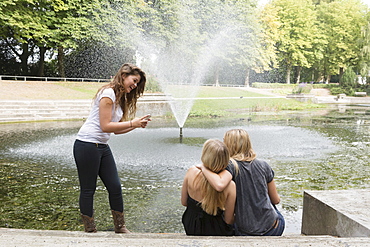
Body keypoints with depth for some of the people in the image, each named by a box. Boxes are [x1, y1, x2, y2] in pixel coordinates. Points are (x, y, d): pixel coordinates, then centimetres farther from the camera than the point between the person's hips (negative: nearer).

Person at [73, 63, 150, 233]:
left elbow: (117, 129, 12)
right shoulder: (108, 93, -14)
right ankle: (90, 231, 19)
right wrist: (132, 123, -16)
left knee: (115, 187, 10)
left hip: (102, 147, 9)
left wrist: (137, 125, 0)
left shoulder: (121, 98, 15)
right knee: (88, 190, 4)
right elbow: (105, 126, -19)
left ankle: (120, 228, 24)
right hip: (87, 145, -9)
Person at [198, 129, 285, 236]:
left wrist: (203, 168, -19)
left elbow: (219, 185, -36)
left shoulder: (231, 165, -15)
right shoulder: (263, 165, -2)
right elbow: (276, 200, 5)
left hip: (246, 233, -3)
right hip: (274, 229, 3)